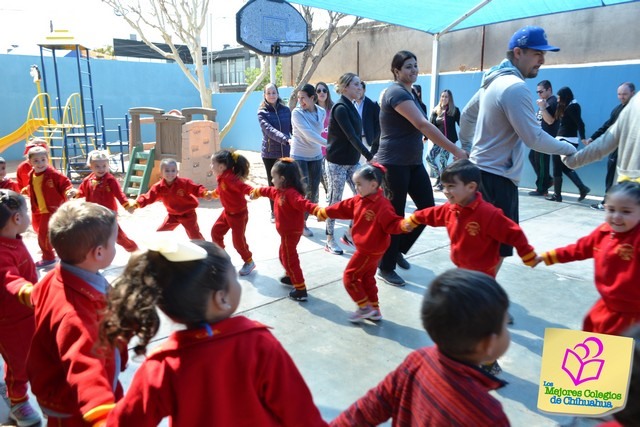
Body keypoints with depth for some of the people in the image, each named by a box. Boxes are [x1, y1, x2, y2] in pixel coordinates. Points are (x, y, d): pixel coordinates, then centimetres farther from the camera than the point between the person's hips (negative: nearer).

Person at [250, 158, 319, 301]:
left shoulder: (291, 193, -28)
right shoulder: (279, 191, 5)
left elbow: (303, 203, -44)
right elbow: (269, 191, 26)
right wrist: (257, 191, 44)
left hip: (290, 232, -10)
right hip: (287, 232, 10)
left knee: (289, 259, -3)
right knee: (284, 255, 28)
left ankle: (300, 290, 3)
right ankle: (290, 276, 49)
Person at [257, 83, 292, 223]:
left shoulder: (286, 110, 4)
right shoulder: (262, 113, -5)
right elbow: (270, 130, -21)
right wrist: (286, 139, -36)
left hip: (286, 152, 1)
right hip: (270, 154, -1)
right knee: (273, 184, 8)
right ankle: (274, 212, 22)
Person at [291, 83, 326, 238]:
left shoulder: (322, 112, -2)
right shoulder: (296, 112, -15)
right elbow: (308, 134, -26)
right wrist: (328, 144, -33)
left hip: (316, 156, 5)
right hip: (299, 156, -5)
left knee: (314, 191, 7)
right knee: (303, 191, -7)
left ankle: (303, 220, 23)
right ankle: (301, 223, 7)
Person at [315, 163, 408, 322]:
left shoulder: (382, 204, -27)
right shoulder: (359, 199, 0)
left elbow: (392, 223, -32)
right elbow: (343, 208, 11)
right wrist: (323, 212, 17)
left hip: (370, 250, -9)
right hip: (367, 249, 9)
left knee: (349, 277, 1)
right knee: (367, 278, 20)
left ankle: (365, 308, 10)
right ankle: (374, 310, 32)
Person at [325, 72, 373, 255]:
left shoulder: (351, 106, 11)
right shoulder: (340, 108, -15)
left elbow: (356, 136, 12)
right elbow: (351, 136, -22)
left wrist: (364, 156, 10)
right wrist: (370, 157, -27)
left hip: (352, 162, 8)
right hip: (337, 162, -8)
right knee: (335, 201, -1)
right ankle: (330, 240, 11)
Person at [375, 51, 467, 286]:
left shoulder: (408, 92, 14)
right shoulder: (397, 93, -16)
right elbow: (423, 125, -27)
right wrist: (456, 150, -29)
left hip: (413, 162, 9)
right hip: (394, 164, -9)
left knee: (428, 209, 7)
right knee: (395, 216, -1)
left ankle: (398, 249, 26)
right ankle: (385, 268, 14)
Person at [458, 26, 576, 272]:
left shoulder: (494, 81, 12)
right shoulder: (516, 87, -19)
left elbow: (466, 115, 24)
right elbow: (534, 138, -21)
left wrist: (466, 145, 32)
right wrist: (568, 148, -6)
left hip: (481, 169, 11)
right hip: (497, 176, -11)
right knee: (498, 247, -4)